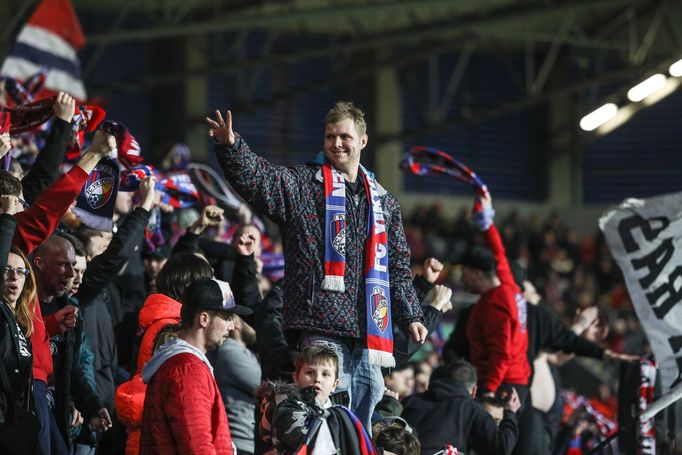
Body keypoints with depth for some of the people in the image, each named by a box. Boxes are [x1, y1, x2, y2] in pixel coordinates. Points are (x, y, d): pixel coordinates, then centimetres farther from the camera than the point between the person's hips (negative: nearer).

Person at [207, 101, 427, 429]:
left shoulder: (383, 201, 19)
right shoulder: (301, 185, 5)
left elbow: (398, 266, 22)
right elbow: (256, 177, -12)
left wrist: (410, 315, 15)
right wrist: (230, 147, -31)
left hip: (370, 330, 5)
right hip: (322, 325, -5)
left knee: (363, 419, 7)